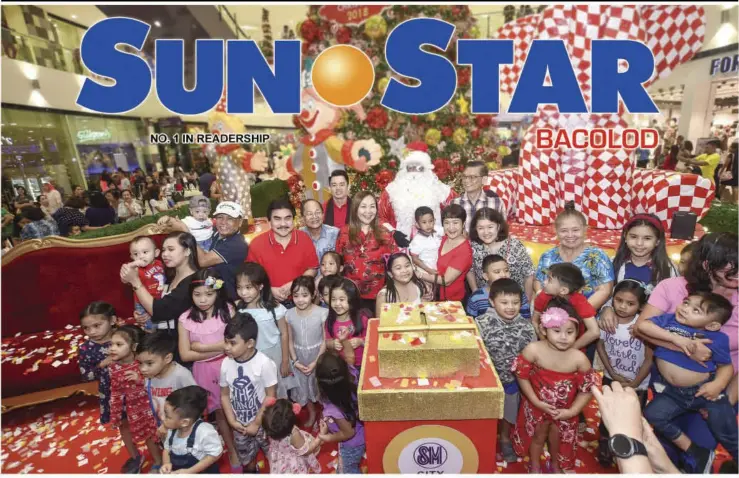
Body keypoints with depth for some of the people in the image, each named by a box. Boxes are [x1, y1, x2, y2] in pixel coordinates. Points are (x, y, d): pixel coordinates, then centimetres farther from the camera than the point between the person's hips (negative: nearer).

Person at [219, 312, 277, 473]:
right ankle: (251, 470, 50)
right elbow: (224, 395, 0)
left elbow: (270, 397, -17)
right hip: (240, 425, 4)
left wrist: (257, 424, -13)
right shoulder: (226, 363, -13)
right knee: (246, 460, 24)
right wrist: (232, 421, -6)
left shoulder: (264, 363, -25)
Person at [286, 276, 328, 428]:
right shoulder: (289, 315, -9)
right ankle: (311, 414, 44)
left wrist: (316, 362, -15)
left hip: (318, 356, -3)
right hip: (299, 358, 3)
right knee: (303, 387, 19)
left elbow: (325, 340, -13)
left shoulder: (322, 313, -19)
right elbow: (290, 341, 0)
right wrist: (295, 361, -9)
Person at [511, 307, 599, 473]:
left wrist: (572, 411, -16)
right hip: (537, 406, -1)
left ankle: (556, 465, 59)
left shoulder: (579, 358, -24)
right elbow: (522, 376, -15)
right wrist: (536, 402, -17)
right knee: (538, 436, 24)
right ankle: (534, 466, 53)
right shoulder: (533, 350, -27)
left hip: (564, 411, 1)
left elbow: (587, 388, -12)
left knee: (557, 439, 26)